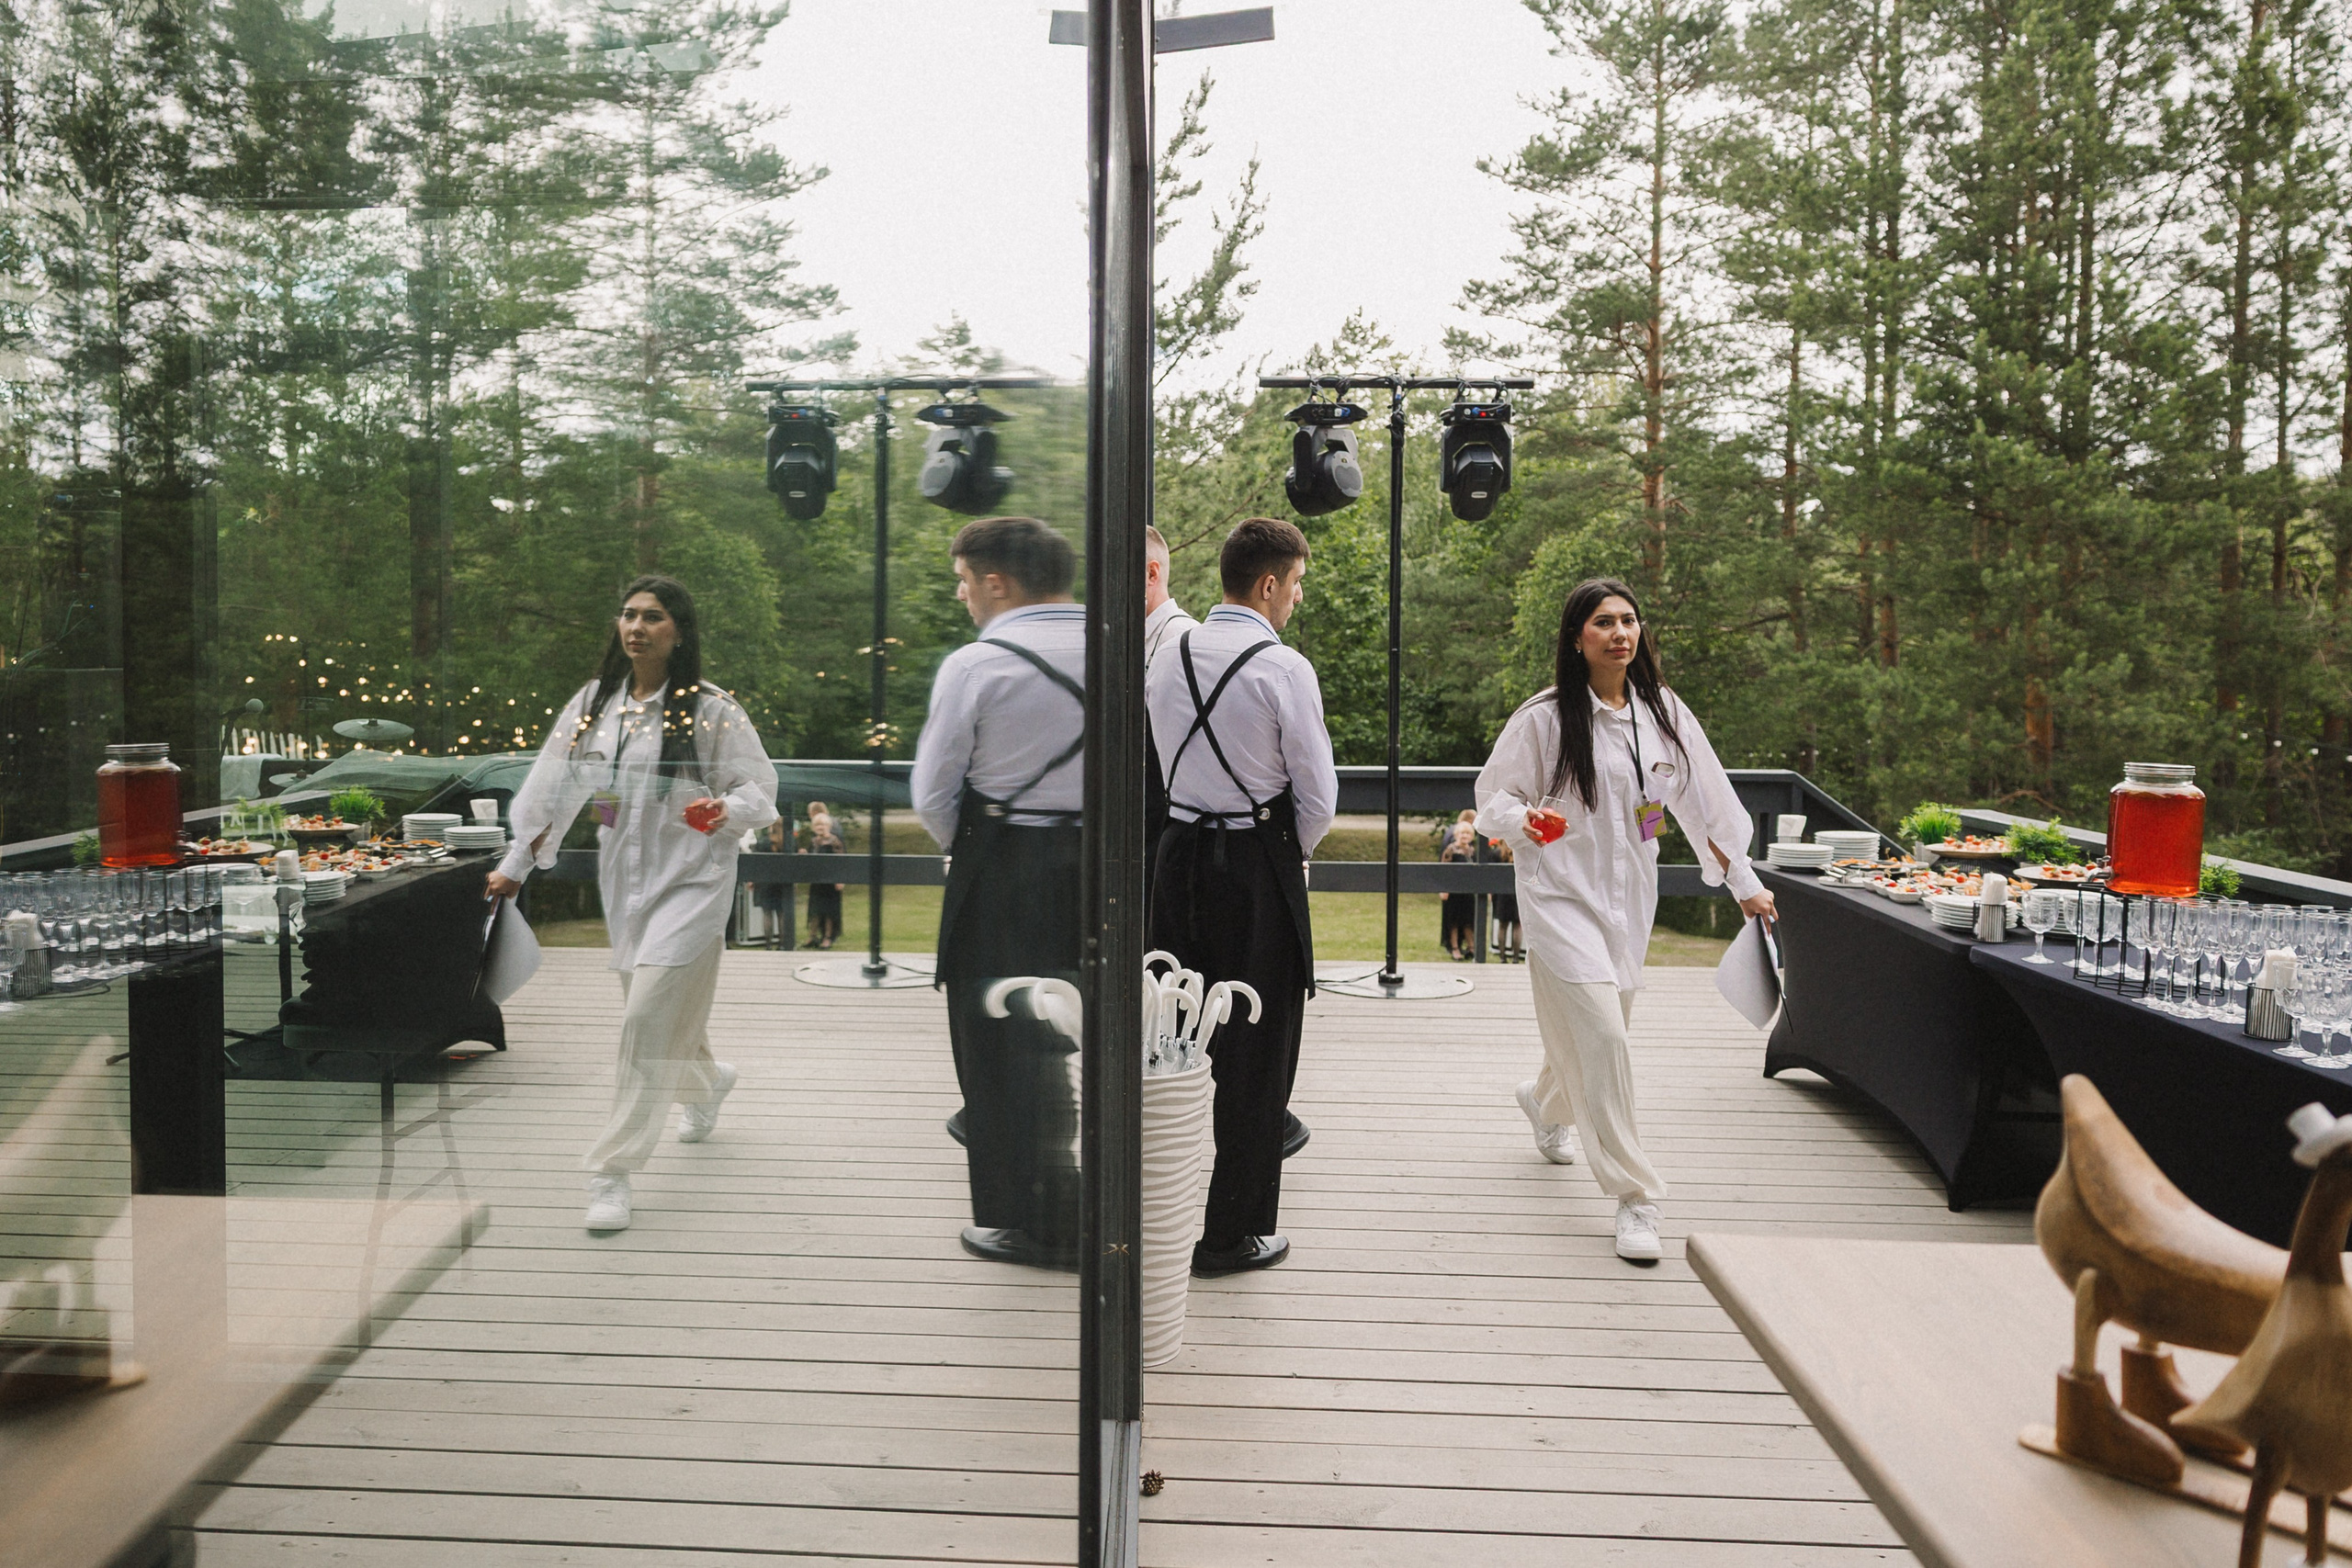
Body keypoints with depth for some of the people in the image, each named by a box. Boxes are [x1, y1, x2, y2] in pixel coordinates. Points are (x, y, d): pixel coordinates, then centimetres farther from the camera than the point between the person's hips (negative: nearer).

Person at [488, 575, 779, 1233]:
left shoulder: (711, 710, -9)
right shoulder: (593, 704, 6)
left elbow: (760, 787, -6)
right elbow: (555, 786, 12)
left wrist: (725, 811, -27)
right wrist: (515, 865, 14)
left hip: (690, 881, -5)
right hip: (624, 879, 5)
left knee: (649, 1016, -13)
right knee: (667, 1011, 17)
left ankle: (613, 1173, -4)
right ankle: (706, 1084, 52)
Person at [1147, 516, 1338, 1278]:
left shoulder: (1169, 659, 6)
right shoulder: (1283, 669, -13)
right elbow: (1318, 795, -9)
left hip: (1180, 853, 6)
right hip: (1259, 869, -6)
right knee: (1255, 1051, 5)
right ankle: (1231, 1235, 12)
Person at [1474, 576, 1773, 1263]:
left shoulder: (1663, 713, 5)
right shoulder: (1545, 717, -9)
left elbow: (1701, 799, 11)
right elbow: (1493, 794, -2)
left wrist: (1745, 884, 12)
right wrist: (1525, 820, -24)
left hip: (1629, 897, 5)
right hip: (1561, 892, -5)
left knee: (1594, 1030, 16)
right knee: (1601, 1034, -14)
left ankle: (1548, 1103, 51)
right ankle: (1634, 1197, -4)